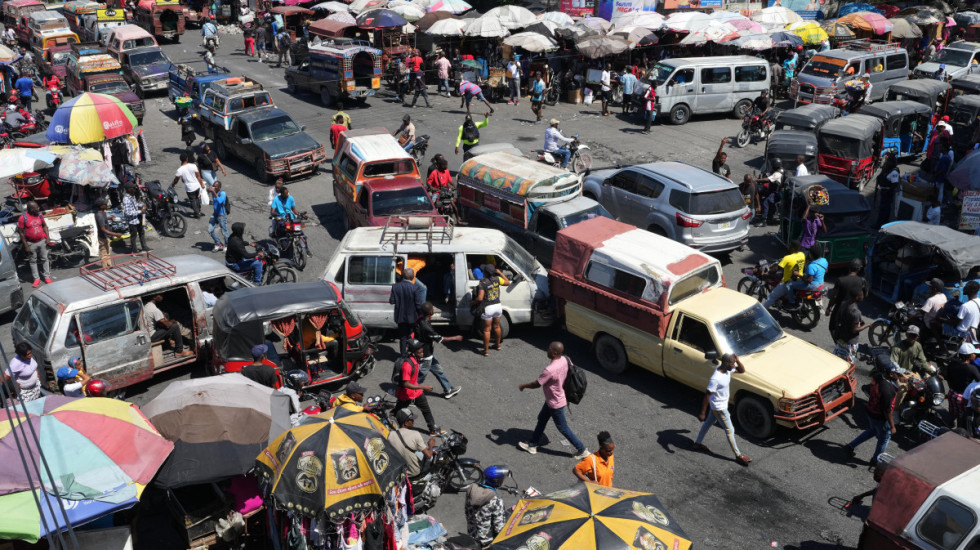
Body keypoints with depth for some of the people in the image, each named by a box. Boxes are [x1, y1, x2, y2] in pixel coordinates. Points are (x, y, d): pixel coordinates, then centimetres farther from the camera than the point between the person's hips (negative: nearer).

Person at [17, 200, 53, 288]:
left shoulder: (40, 215, -2)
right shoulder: (23, 218, -15)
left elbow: (44, 226, 11)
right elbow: (21, 232, -11)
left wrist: (48, 237, 1)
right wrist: (26, 246, -12)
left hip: (42, 241, 4)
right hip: (31, 243, -4)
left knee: (45, 259, 10)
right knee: (33, 261, 7)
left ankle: (47, 277, 22)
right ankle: (36, 279, 16)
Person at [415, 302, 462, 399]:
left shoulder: (421, 320, -7)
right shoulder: (425, 327, -35)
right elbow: (440, 339, -25)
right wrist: (456, 338, -14)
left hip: (428, 353, 9)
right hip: (425, 355, -9)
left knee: (438, 370, 21)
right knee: (421, 376, 7)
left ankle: (448, 389, 35)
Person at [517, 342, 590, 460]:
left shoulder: (550, 370, -37)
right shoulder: (564, 360, -11)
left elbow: (537, 384, -25)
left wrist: (523, 386, -7)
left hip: (555, 404, -9)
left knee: (563, 428, 10)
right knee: (541, 419, 22)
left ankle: (582, 450, 24)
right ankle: (532, 444, 38)